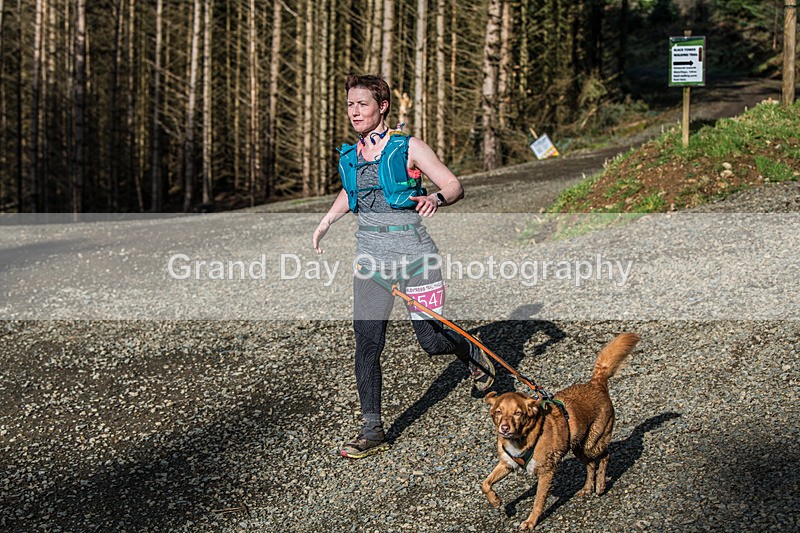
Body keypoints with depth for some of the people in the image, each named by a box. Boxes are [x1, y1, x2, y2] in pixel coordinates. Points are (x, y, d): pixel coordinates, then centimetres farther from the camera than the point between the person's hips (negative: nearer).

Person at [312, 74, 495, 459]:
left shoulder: (408, 148, -5)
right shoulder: (350, 156, 10)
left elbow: (455, 187, -5)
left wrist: (435, 199, -26)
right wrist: (325, 223, 24)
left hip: (413, 252, -4)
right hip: (371, 254, 4)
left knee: (432, 341, 3)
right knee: (367, 342, -6)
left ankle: (473, 353, 39)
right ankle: (372, 431, 1)